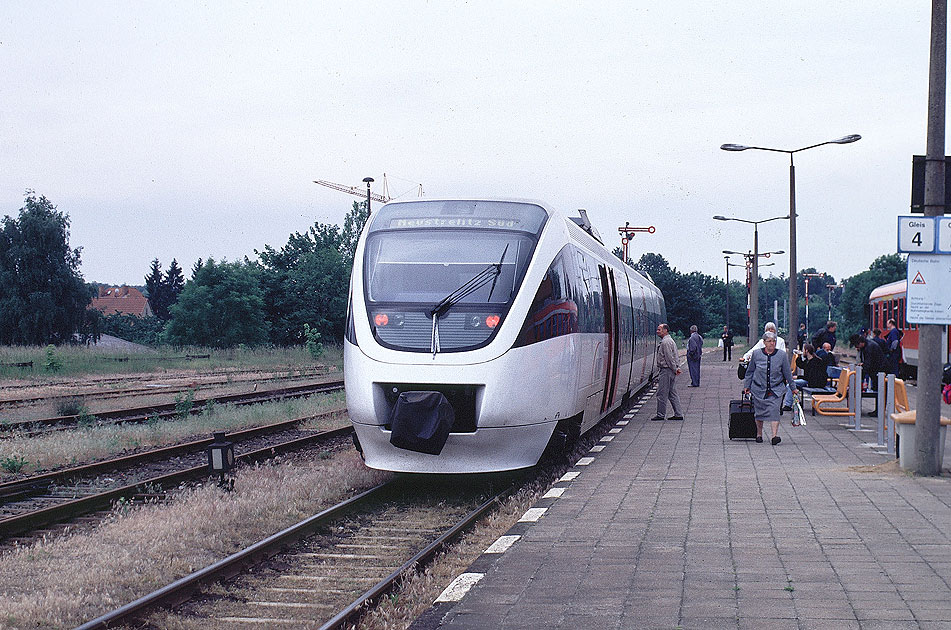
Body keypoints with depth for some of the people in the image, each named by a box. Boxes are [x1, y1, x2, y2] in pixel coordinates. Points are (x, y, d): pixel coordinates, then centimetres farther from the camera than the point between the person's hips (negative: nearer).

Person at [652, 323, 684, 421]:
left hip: (666, 370, -11)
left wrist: (675, 369, -14)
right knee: (672, 393, 11)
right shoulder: (670, 340, 18)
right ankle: (678, 414, 12)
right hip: (670, 370, 11)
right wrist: (677, 367, 12)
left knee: (662, 393, -5)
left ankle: (661, 415, 0)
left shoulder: (665, 342, -16)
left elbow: (669, 357, -19)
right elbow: (675, 356, 19)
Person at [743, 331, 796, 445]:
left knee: (774, 410, -14)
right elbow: (750, 371, 11)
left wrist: (793, 387, 12)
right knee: (759, 412, 8)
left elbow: (787, 373, 8)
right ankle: (759, 434, 24)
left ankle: (775, 435, -17)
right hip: (759, 389, 1)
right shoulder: (757, 354, 0)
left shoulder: (782, 355, -1)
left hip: (776, 390, -1)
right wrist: (747, 385, 12)